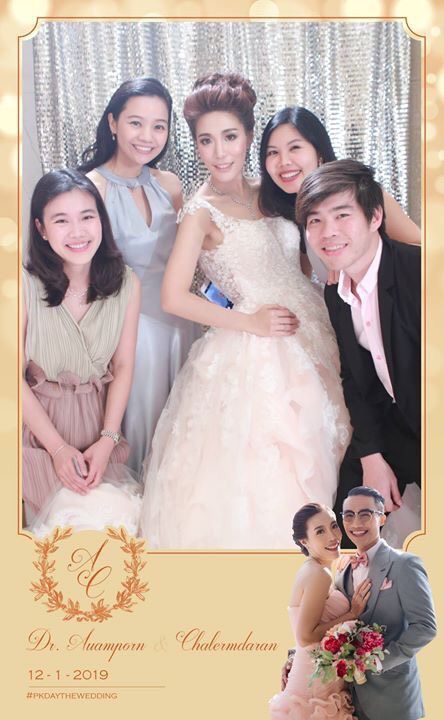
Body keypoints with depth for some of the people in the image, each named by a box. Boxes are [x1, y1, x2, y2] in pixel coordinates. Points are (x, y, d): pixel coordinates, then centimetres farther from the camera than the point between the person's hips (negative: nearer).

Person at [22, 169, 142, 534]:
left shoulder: (126, 284, -7)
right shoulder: (25, 285, -17)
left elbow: (123, 367, -2)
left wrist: (106, 440, -12)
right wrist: (59, 448, -15)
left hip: (97, 420, 3)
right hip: (39, 425, -3)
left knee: (121, 513, -10)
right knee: (89, 517, -16)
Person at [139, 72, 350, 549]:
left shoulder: (261, 194, 8)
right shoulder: (202, 211, -11)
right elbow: (174, 298, -17)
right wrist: (250, 322, -14)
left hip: (304, 338, 7)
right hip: (255, 351, -7)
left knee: (303, 461, 14)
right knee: (257, 471, -1)